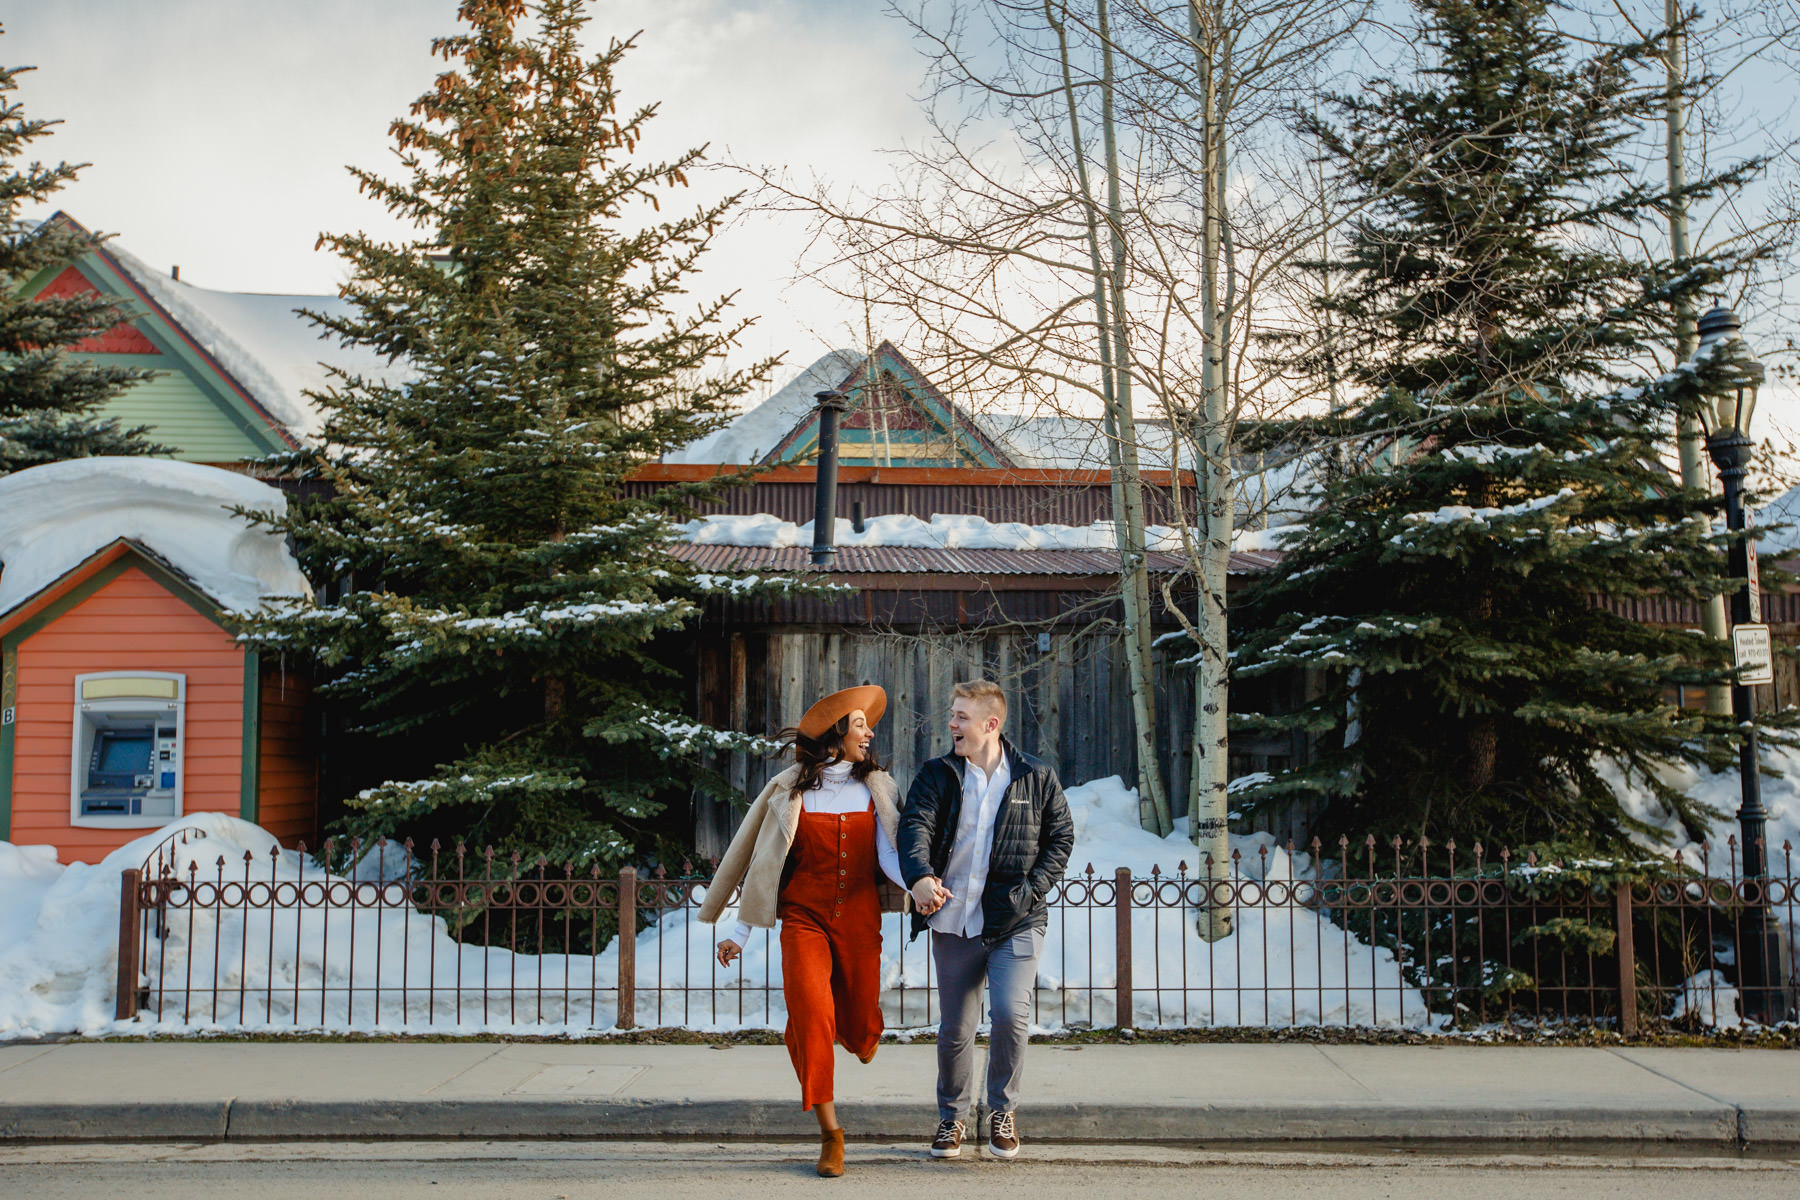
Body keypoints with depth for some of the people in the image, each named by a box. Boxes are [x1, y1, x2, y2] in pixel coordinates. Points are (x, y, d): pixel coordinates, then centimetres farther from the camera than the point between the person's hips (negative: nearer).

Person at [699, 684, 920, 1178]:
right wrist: (741, 932, 8)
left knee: (859, 1030, 6)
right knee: (810, 1015, -18)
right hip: (804, 919, -2)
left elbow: (889, 854, -5)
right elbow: (764, 862, 6)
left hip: (859, 920, 2)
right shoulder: (789, 789, 1)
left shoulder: (877, 786, 5)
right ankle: (830, 1132, -5)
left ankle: (858, 1028, 47)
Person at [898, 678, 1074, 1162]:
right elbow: (914, 826, -11)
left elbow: (1062, 835, 8)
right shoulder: (937, 775, 4)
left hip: (1015, 923, -2)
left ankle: (1003, 1110, 9)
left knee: (1010, 1014, -16)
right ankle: (952, 1117, 30)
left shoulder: (1037, 778, 3)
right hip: (953, 923, 2)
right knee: (954, 1029, 8)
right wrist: (919, 876, -31)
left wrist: (1033, 889, -6)